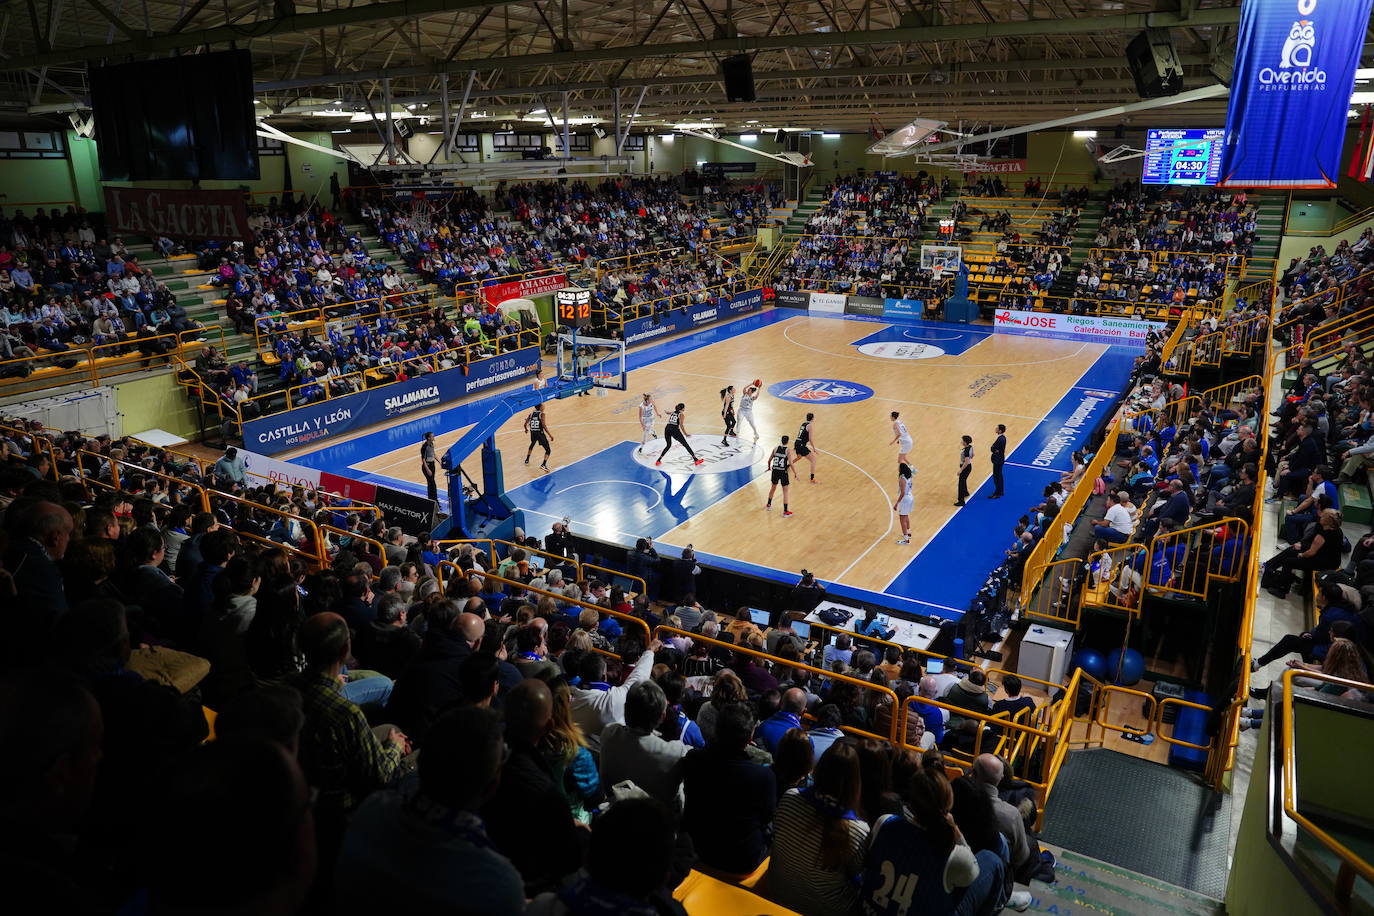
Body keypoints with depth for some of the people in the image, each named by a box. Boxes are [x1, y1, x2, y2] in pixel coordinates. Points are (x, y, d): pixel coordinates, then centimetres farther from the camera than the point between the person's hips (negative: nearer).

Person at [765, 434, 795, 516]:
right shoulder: (788, 450, -11)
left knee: (773, 487, 26)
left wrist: (769, 467, 27)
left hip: (775, 471, 4)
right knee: (785, 491, 6)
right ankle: (785, 512, 7)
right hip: (783, 472, -4)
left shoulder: (776, 448, 0)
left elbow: (769, 460, 7)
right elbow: (791, 463, -14)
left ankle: (768, 505, 44)